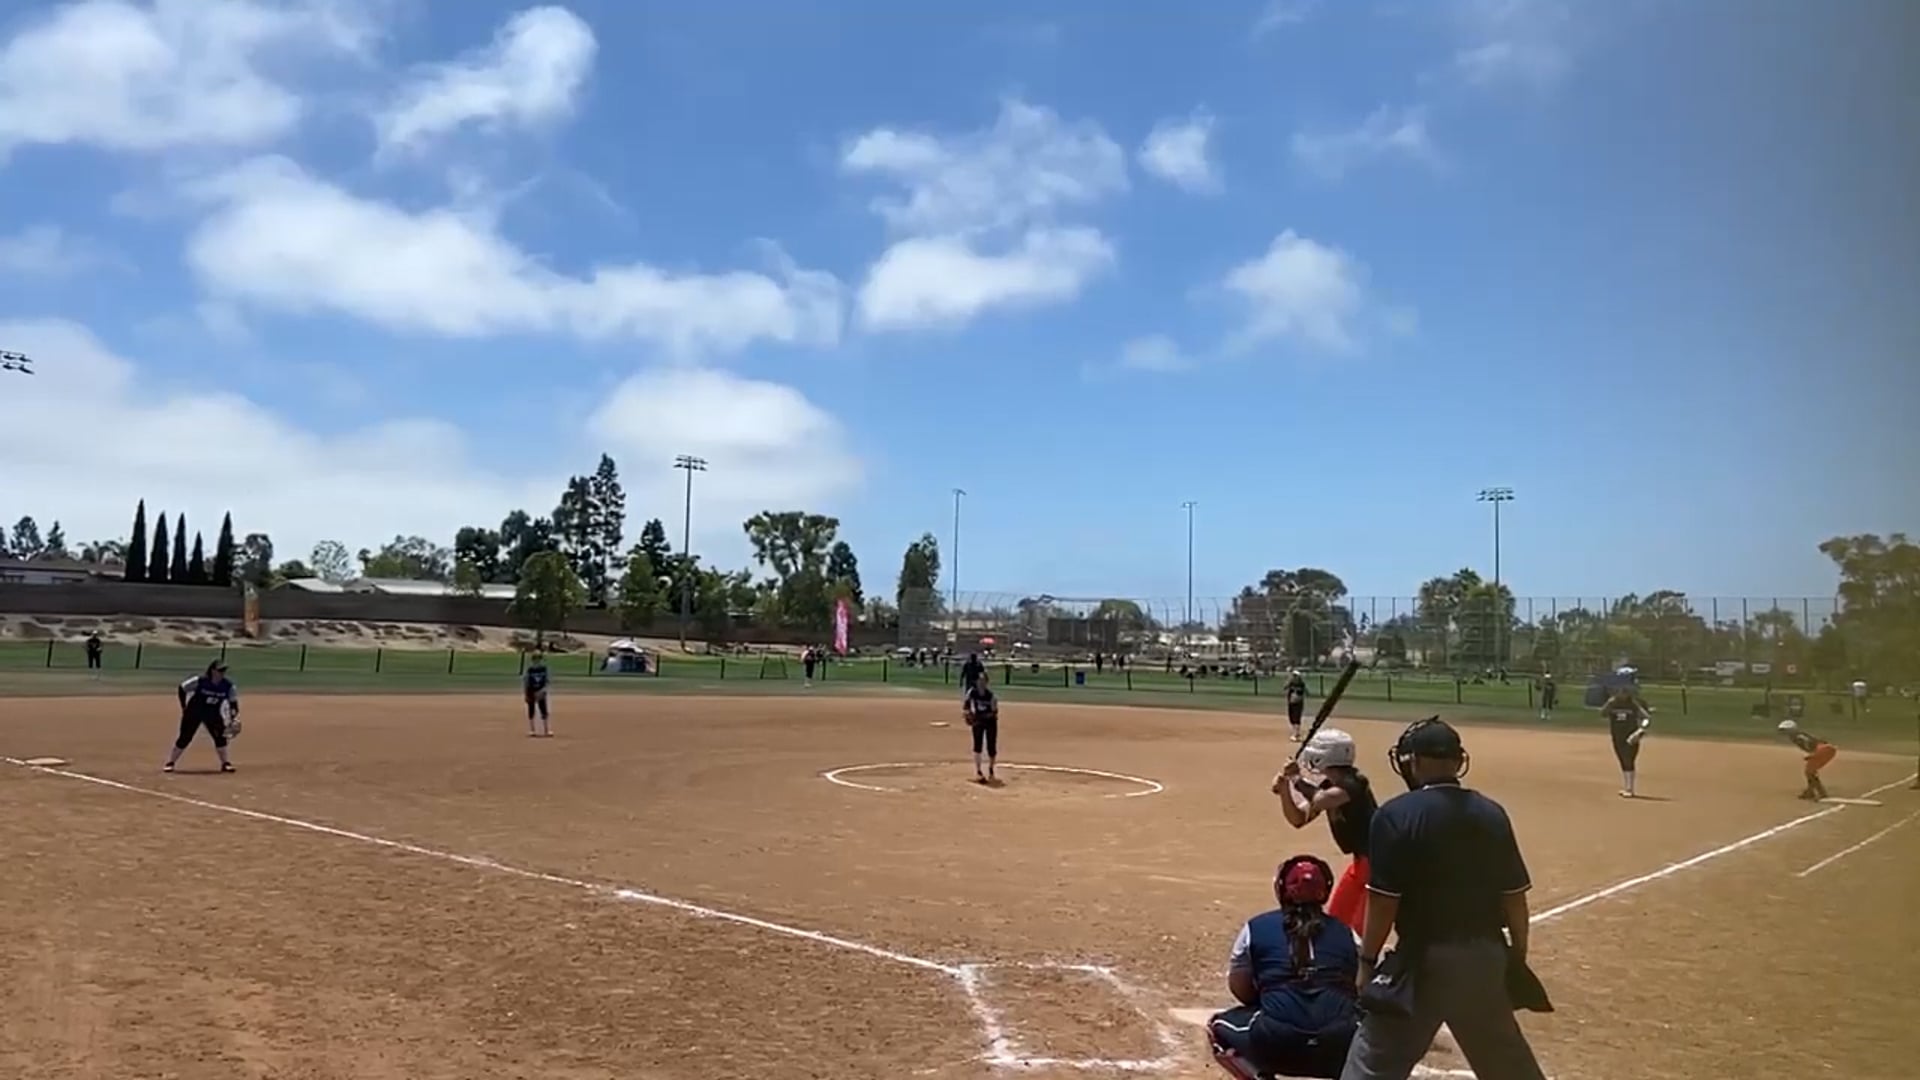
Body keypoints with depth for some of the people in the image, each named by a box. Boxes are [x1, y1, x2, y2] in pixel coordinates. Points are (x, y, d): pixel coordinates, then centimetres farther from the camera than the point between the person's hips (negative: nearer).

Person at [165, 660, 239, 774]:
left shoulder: (227, 686, -12)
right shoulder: (199, 681, -22)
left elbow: (233, 701, -1)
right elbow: (182, 688, -8)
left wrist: (234, 718, -14)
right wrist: (184, 707, -4)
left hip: (213, 714, 3)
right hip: (194, 712, -3)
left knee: (220, 736, -5)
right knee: (185, 738, -2)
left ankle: (225, 763, 7)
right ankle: (170, 763, 12)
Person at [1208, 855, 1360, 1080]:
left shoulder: (1256, 928, 8)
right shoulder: (1345, 932, 13)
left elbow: (1239, 989, 16)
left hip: (1277, 1042, -2)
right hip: (1340, 1047, 2)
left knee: (1218, 1027, 26)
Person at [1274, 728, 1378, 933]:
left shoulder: (1353, 784, -23)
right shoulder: (1328, 786, 4)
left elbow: (1318, 802, -39)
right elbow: (1298, 819, 5)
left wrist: (1298, 780, -21)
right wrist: (1284, 789, -11)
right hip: (1361, 861, 10)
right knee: (1335, 920, 19)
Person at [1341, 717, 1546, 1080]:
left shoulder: (1396, 814, -12)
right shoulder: (1492, 814, 2)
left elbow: (1383, 900, -14)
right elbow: (1514, 896, 5)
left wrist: (1367, 960, -4)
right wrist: (1518, 956, 17)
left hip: (1424, 957, -5)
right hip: (1486, 955, 5)